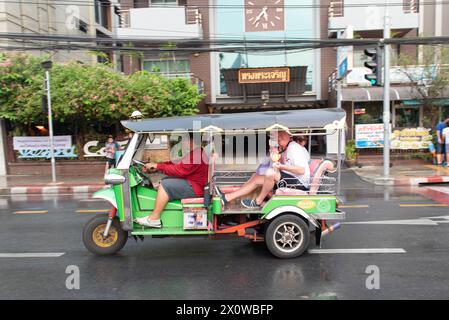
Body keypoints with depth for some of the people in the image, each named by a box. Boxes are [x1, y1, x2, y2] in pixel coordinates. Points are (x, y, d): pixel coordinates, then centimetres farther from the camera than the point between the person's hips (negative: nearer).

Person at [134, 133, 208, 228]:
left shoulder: (197, 155, -22)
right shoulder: (192, 153, 14)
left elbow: (179, 170, -25)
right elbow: (175, 163, 12)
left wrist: (158, 166, -17)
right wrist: (155, 165, 1)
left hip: (194, 188, -12)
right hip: (189, 182, 12)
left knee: (165, 185, -18)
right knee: (164, 181, 10)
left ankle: (154, 219, -15)